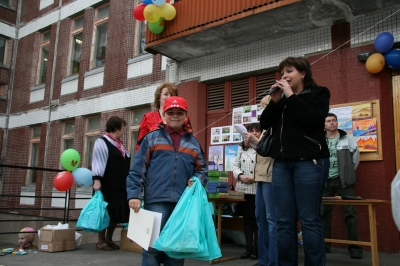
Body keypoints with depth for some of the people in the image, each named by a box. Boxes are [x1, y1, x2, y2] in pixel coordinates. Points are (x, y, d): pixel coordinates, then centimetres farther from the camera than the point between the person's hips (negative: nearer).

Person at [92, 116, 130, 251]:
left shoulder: (119, 145, 18)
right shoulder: (102, 142, -7)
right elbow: (98, 162, -14)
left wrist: (129, 182, 22)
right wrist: (96, 180, -22)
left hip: (120, 186, 8)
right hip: (106, 186, -8)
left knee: (116, 214, 11)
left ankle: (109, 239, 24)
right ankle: (101, 241, 13)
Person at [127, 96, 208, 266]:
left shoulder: (193, 143, 15)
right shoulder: (151, 138, 6)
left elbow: (202, 170, 17)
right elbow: (137, 170, 2)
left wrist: (197, 180, -4)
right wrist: (134, 195, -7)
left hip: (183, 203, 3)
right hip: (156, 201, -3)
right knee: (152, 246, -2)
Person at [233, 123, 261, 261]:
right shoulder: (241, 148, 12)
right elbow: (235, 165, 10)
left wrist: (256, 177, -18)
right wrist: (240, 176, -8)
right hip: (243, 189, 5)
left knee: (258, 220, 4)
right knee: (247, 219, 12)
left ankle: (256, 249, 15)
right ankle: (248, 248, 21)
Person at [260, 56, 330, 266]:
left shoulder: (318, 93, 7)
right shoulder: (281, 97, 20)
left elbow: (312, 119, -12)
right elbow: (264, 123, 10)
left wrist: (291, 96, -6)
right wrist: (275, 100, 0)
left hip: (309, 161, -5)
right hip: (282, 162, 5)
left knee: (309, 220, -6)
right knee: (284, 221, 3)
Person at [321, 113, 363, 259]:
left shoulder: (347, 138, 3)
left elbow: (356, 155, 9)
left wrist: (349, 172, 9)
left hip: (343, 180, -1)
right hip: (326, 181, 1)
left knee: (350, 212, -3)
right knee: (324, 212, 4)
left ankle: (355, 247, 4)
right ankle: (324, 244, 15)